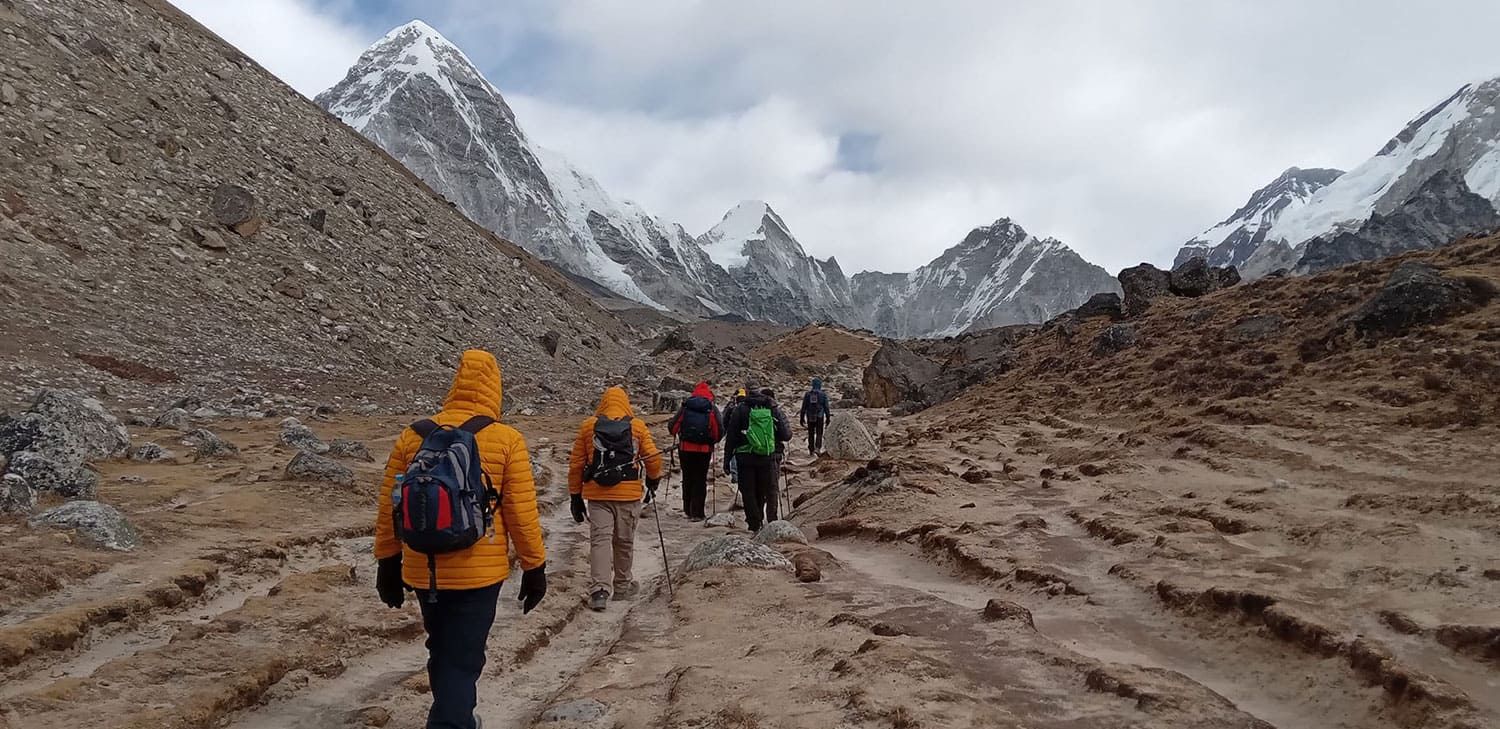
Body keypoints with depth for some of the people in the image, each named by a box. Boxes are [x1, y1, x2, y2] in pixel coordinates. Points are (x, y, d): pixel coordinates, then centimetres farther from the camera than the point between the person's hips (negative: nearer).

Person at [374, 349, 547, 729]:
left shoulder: (412, 436, 0)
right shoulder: (506, 440, -9)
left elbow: (388, 508, 5)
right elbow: (522, 513, -8)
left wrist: (387, 564, 17)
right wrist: (534, 568, 3)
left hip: (424, 572, 4)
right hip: (478, 573, -4)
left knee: (442, 652, 24)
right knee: (462, 661, 4)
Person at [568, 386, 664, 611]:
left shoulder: (588, 426, 3)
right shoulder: (638, 426, 1)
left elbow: (576, 464, 4)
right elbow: (653, 458, 1)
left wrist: (576, 496, 12)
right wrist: (653, 482, 21)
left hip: (597, 494, 0)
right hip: (629, 494, 0)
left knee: (600, 539, -1)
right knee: (624, 542, 14)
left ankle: (599, 590, -14)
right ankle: (622, 585, 26)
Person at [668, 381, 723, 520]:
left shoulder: (685, 407, 0)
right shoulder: (712, 409, -2)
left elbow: (672, 426, -2)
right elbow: (719, 431, -6)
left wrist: (679, 436, 18)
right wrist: (713, 441, 13)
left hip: (686, 448, 2)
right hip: (704, 450, -1)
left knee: (687, 479, 15)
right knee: (700, 480, 5)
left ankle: (688, 510, 23)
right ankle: (697, 513, 2)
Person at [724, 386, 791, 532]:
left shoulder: (740, 410, 4)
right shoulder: (775, 411, 3)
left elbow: (731, 436, 2)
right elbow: (787, 435, -1)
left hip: (746, 457, 0)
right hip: (769, 458, 0)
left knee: (748, 492, 9)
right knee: (770, 491, 11)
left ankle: (754, 523, 4)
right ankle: (772, 521, 3)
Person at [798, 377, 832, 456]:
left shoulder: (807, 394, 0)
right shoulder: (823, 394, -5)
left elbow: (804, 407, 1)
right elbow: (826, 407, -3)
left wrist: (802, 418, 7)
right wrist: (828, 418, 4)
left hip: (810, 418, 2)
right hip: (820, 417, -2)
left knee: (811, 434, 12)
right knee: (819, 434, 7)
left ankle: (811, 451, 14)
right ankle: (817, 448, -13)